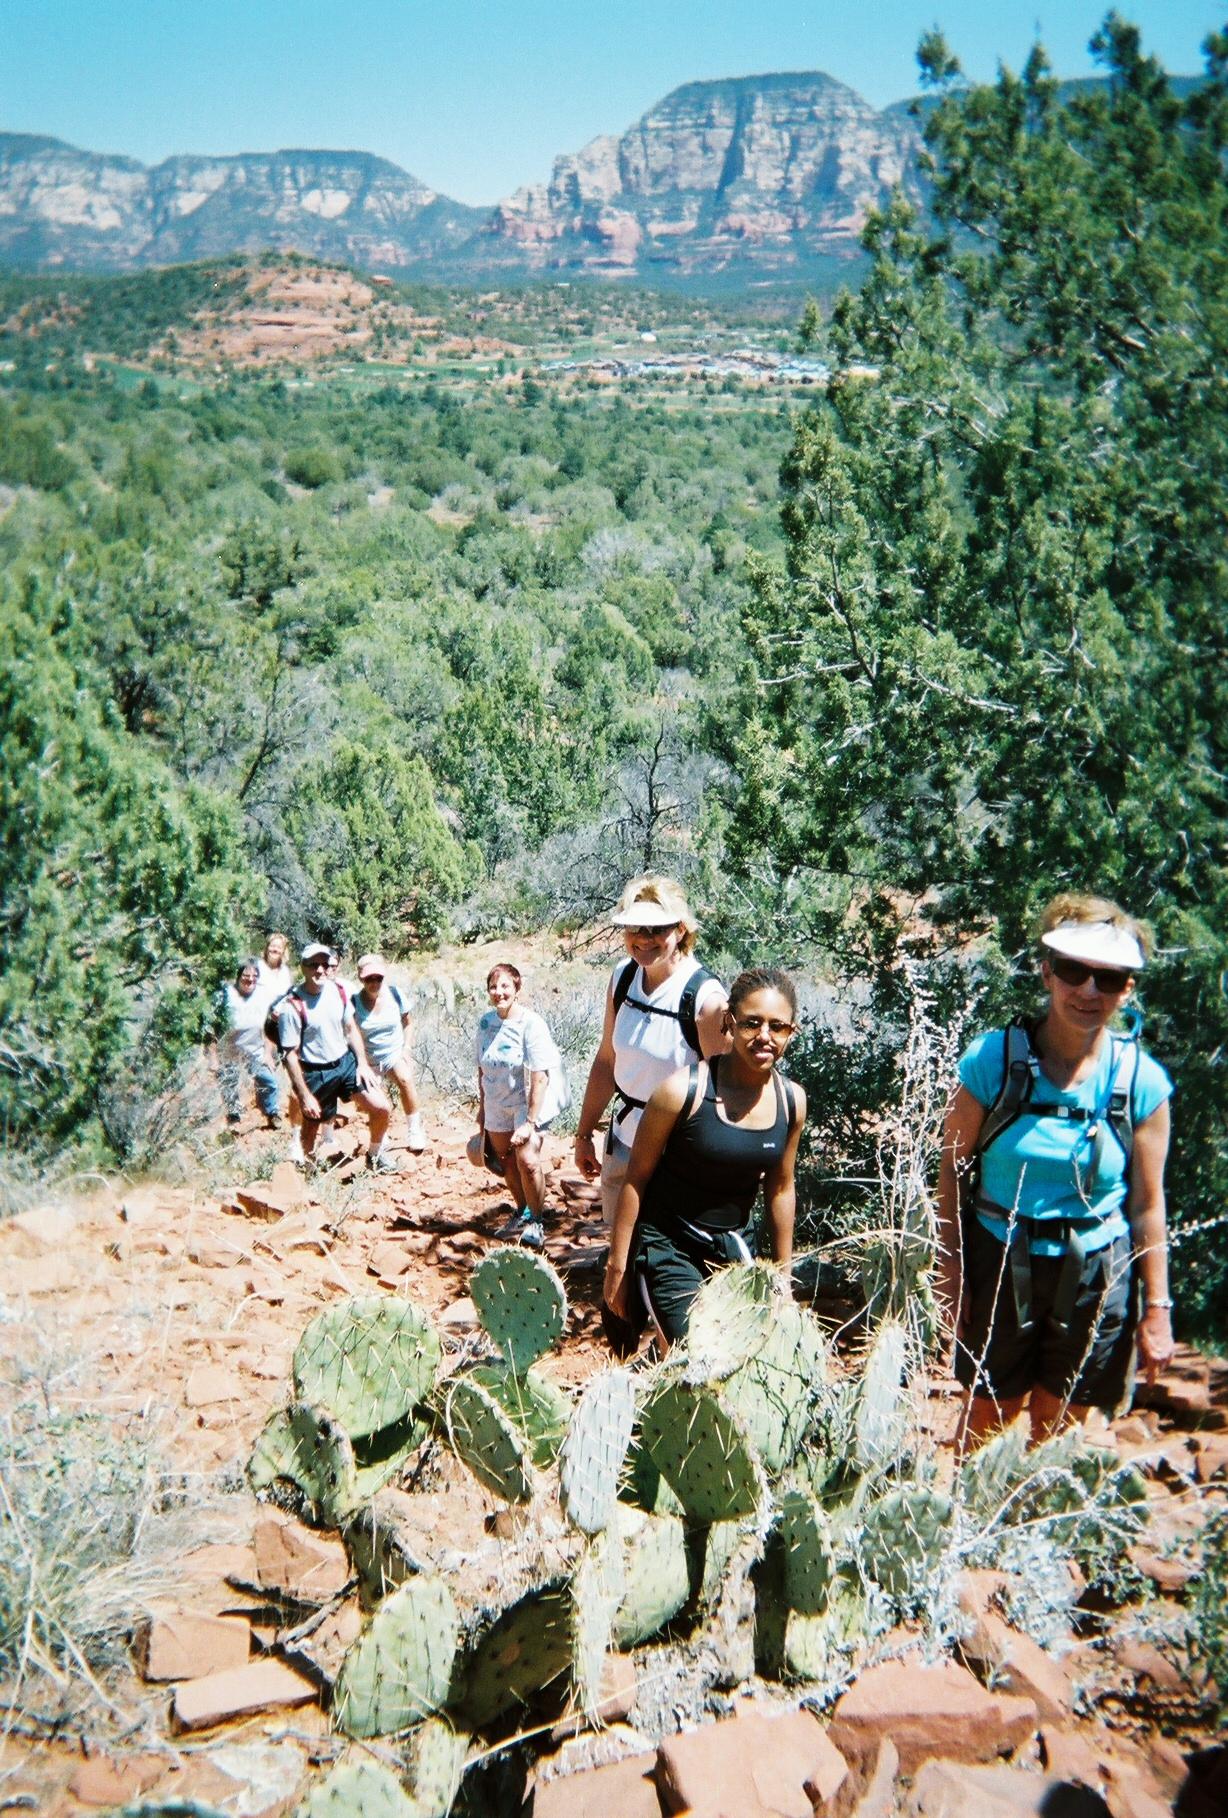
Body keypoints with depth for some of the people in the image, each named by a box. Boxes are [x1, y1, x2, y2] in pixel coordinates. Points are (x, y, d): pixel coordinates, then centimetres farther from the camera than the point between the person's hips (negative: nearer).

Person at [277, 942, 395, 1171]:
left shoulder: (339, 991, -3)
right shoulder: (292, 1006, -20)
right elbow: (290, 1055, -16)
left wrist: (363, 1063, 2)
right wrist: (304, 1095, -15)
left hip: (346, 1061, 5)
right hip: (316, 1074, -5)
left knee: (382, 1108, -3)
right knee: (311, 1129, 8)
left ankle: (375, 1153, 23)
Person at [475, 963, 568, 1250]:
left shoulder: (531, 1023, -18)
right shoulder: (486, 1022, 0)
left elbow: (540, 1076, -20)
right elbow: (482, 1068, 11)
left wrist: (531, 1121, -23)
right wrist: (482, 1107, 13)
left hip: (528, 1102, -6)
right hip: (497, 1105, 6)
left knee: (527, 1160, -17)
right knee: (506, 1161, 13)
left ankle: (535, 1221, 2)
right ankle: (521, 1213, 35)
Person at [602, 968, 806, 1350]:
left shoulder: (791, 1101, -5)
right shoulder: (683, 1091, -20)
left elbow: (780, 1189, 9)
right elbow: (635, 1179, -11)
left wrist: (783, 1273, 15)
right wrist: (617, 1268, -7)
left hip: (731, 1247, 5)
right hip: (668, 1246, -5)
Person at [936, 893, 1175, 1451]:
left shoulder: (1141, 1081, -9)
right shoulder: (993, 1058, -14)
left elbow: (1147, 1204, -2)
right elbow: (953, 1174, -6)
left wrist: (1157, 1307, 1)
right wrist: (950, 1276, -5)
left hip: (1094, 1277, 1)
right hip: (1000, 1267, -1)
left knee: (1057, 1430, 16)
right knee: (988, 1418, 16)